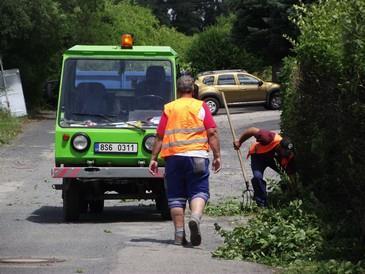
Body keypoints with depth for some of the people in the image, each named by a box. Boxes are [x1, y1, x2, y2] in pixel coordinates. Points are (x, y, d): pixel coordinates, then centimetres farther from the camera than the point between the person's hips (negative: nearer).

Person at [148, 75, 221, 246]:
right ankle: (195, 218, -29)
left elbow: (159, 137, 8)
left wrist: (153, 158, 11)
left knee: (176, 196, 7)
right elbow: (212, 133, -1)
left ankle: (179, 234, 3)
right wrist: (217, 156, 3)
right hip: (197, 156, -2)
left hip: (173, 156, 2)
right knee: (198, 191, 0)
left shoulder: (169, 108, 10)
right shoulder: (201, 107, 6)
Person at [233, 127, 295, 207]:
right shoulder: (270, 139, -42)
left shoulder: (289, 155, -31)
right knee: (258, 177, -26)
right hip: (258, 155, -3)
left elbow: (292, 174, -23)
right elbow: (253, 130, -30)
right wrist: (239, 142, -20)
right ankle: (262, 205, -14)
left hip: (275, 158, 3)